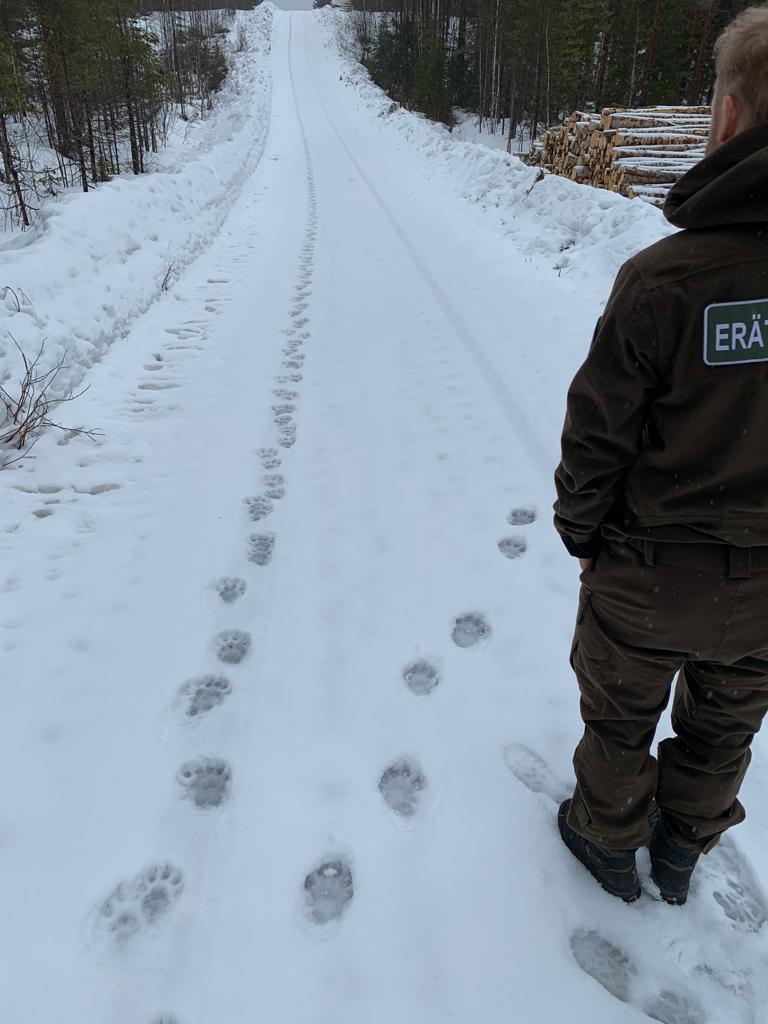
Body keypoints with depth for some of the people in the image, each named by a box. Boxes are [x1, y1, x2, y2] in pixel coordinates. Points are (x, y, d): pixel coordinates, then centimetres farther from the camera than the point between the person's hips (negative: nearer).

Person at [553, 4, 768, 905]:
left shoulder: (665, 278, -25)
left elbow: (598, 434, -17)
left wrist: (579, 531, 1)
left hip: (649, 572, -3)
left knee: (620, 719, 23)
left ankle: (610, 841, 47)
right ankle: (683, 852, 51)